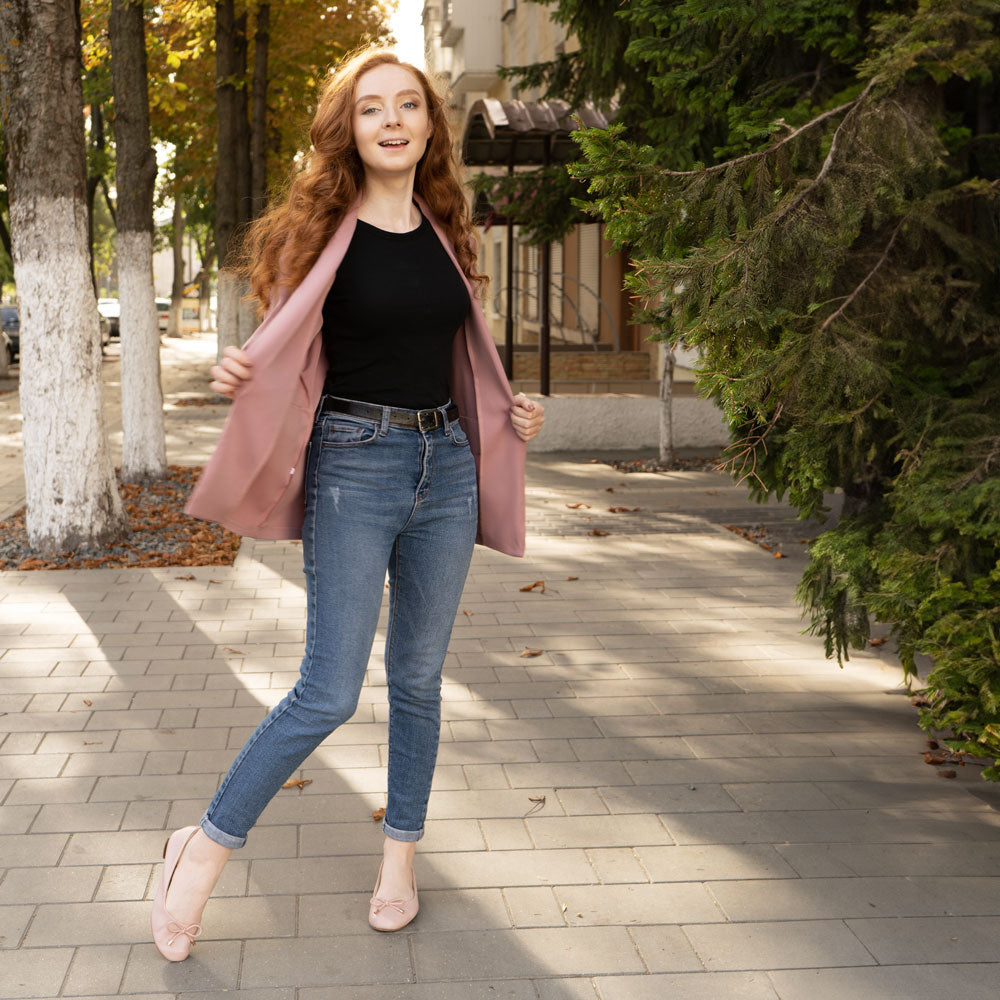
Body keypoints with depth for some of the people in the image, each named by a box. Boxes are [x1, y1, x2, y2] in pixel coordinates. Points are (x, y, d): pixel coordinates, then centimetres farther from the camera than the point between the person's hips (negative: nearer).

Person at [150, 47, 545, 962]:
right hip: (354, 466, -5)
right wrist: (238, 374, -23)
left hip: (445, 464, 5)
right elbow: (284, 355, -2)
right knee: (329, 693, -9)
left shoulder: (444, 235, 11)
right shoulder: (322, 231, -4)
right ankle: (206, 848, 9)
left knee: (419, 677, 12)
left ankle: (401, 854, 27)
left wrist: (510, 414, 8)